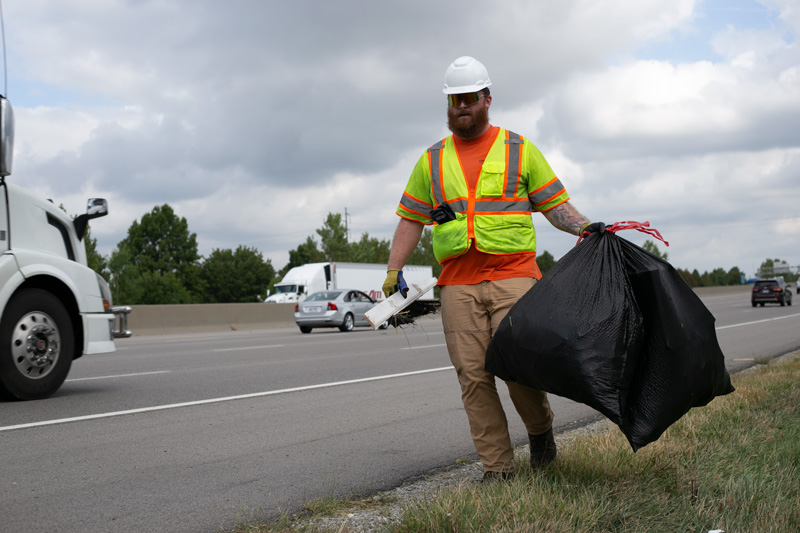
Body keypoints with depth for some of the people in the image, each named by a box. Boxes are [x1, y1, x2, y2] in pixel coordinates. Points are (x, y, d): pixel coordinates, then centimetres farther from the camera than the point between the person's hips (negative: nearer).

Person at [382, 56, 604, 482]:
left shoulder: (519, 150, 11)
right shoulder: (432, 161, 17)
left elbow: (554, 204, 10)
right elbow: (411, 219, 17)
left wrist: (584, 227, -9)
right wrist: (394, 270, 7)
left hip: (512, 275, -2)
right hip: (458, 283, 3)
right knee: (473, 376, -3)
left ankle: (540, 430, 17)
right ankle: (496, 467, 4)